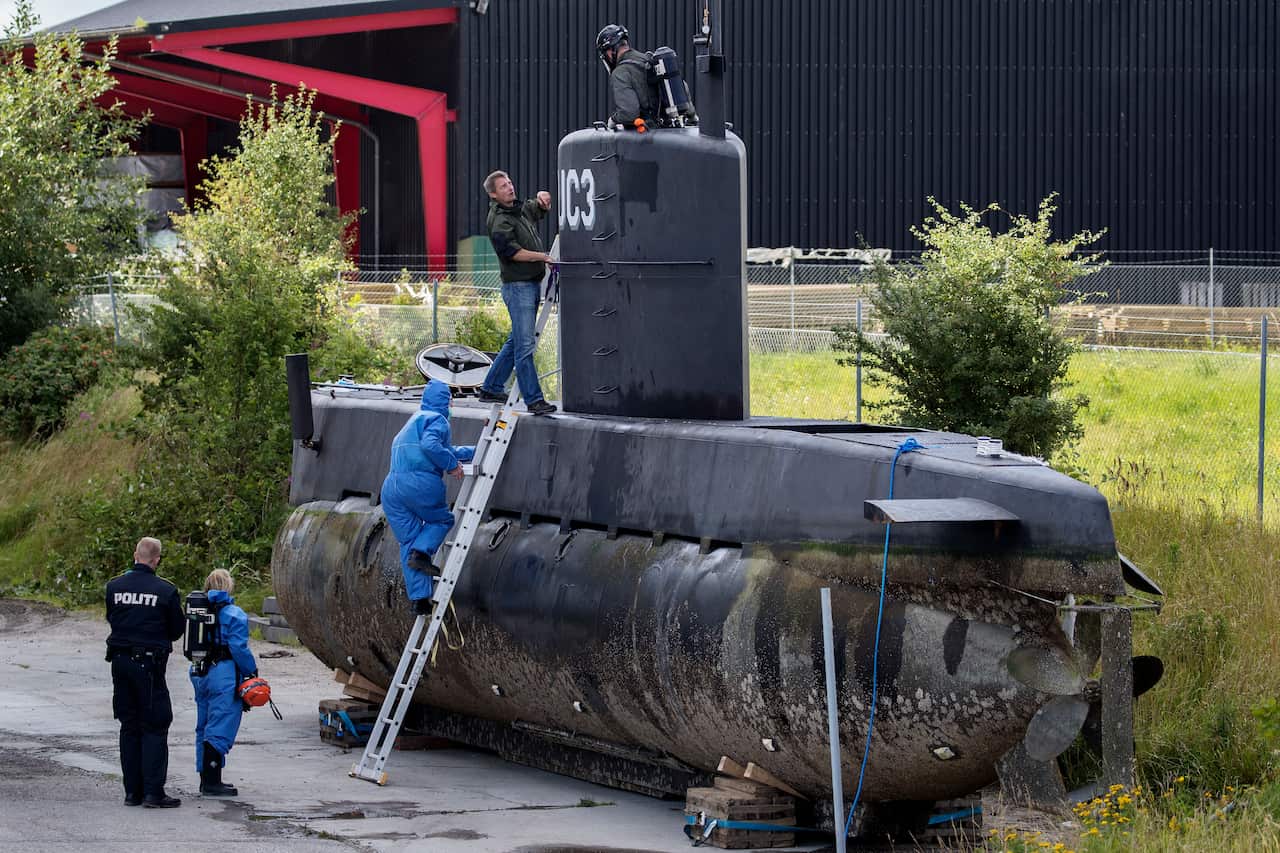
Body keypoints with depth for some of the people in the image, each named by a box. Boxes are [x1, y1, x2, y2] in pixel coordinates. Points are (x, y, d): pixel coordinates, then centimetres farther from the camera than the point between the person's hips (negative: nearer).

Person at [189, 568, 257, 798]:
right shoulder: (234, 615, -11)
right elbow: (239, 648, -15)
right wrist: (252, 671, -5)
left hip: (200, 674, 7)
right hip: (225, 675, -7)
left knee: (204, 728, 15)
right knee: (220, 730, -6)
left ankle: (207, 779, 22)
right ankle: (211, 782, -10)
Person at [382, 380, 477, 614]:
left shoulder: (415, 420, 30)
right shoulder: (437, 419, 1)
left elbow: (446, 449, 39)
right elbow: (430, 445, -20)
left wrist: (475, 452, 44)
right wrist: (451, 465, -8)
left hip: (391, 487, 7)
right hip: (421, 482, -7)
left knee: (408, 540, 8)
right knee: (441, 520, 18)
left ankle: (419, 599, 3)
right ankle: (422, 552, -9)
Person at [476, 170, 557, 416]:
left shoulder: (523, 209, 14)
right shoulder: (499, 221, -11)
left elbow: (543, 206, 31)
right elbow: (513, 252, -20)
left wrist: (542, 197, 7)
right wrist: (544, 257, -19)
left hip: (533, 283, 9)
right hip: (517, 285, -9)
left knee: (516, 341, 16)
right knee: (525, 345, -10)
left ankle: (490, 388, 25)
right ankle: (534, 400, -12)